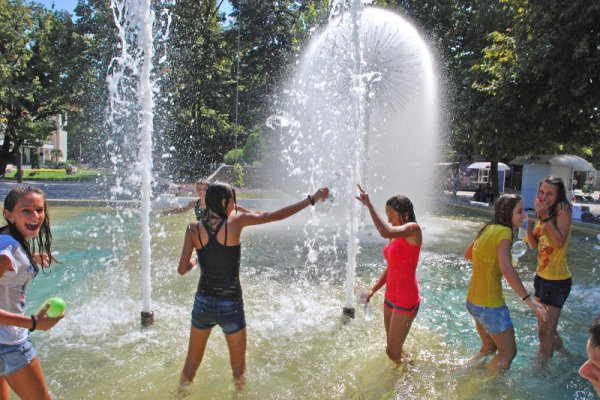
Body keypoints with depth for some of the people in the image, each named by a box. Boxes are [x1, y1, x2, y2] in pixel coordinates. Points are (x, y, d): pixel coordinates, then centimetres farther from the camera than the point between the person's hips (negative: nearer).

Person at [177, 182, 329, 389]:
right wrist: (312, 199, -2)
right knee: (238, 367, 19)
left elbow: (182, 270, -7)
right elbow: (277, 215, -10)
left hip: (203, 303, 3)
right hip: (230, 306, -3)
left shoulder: (193, 228, -6)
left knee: (192, 361, 23)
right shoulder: (236, 221, -13)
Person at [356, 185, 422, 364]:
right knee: (393, 347, 20)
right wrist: (373, 290, 12)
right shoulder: (395, 235, 9)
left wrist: (369, 204, -30)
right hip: (391, 297, 9)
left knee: (393, 352, 1)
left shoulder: (413, 229, -16)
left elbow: (385, 232, -37)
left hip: (406, 300, -8)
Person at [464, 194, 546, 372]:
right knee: (508, 353, 10)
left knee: (489, 348, 27)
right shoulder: (504, 232, -19)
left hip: (473, 301, 8)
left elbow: (467, 254, 18)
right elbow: (507, 270, -31)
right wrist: (528, 299, -29)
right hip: (490, 305, -8)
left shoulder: (487, 228, 5)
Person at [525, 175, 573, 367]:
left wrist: (544, 216, -26)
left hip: (558, 280, -8)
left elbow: (560, 242, -27)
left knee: (545, 332, 0)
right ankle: (563, 352, 46)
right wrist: (529, 221, -6)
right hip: (542, 276, 8)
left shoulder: (563, 209, -15)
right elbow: (534, 244, 7)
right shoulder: (543, 212, 6)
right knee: (546, 327, 23)